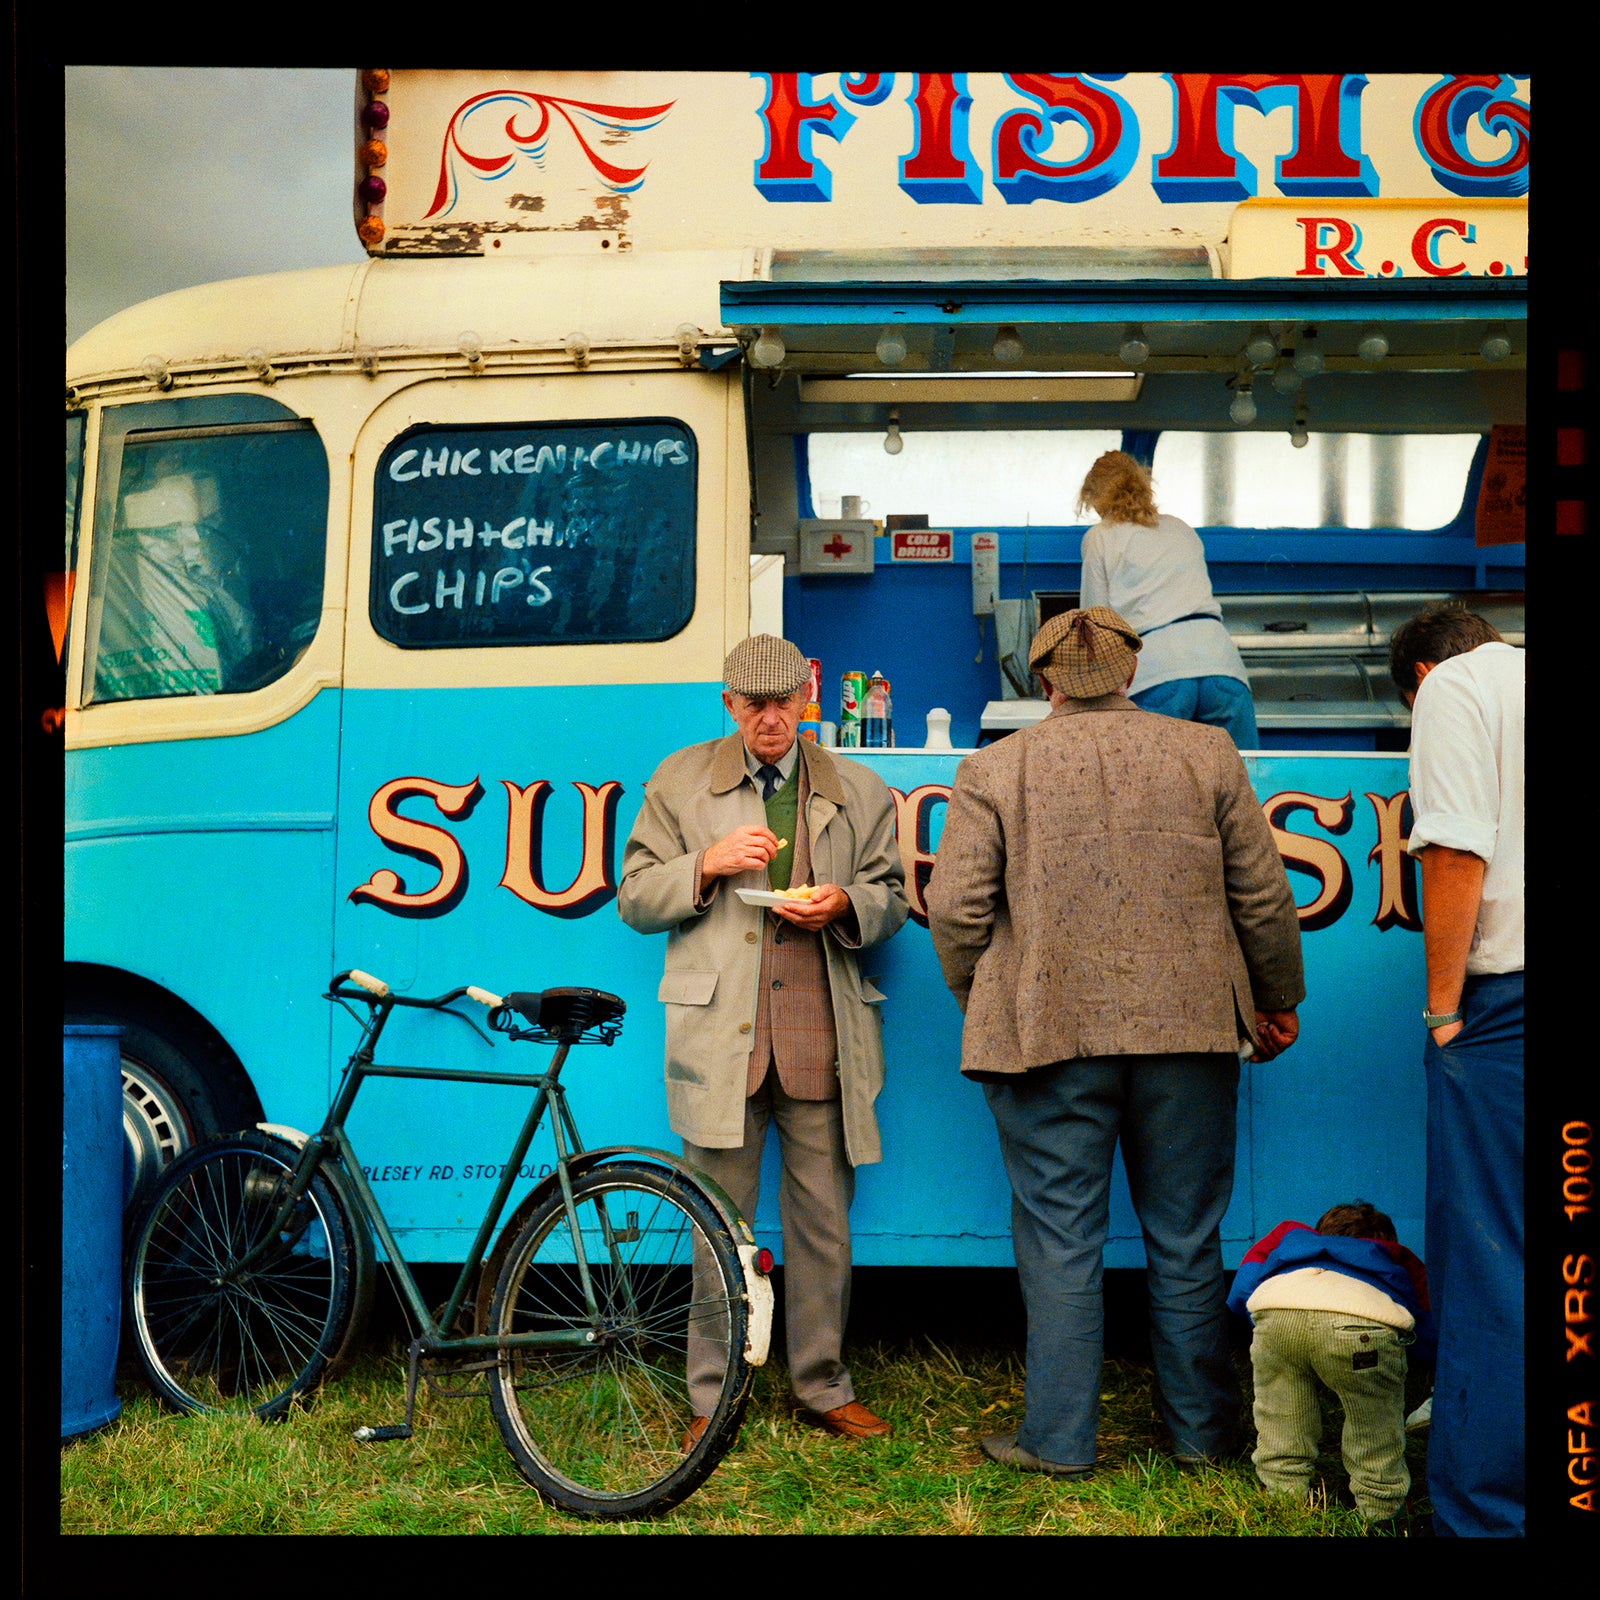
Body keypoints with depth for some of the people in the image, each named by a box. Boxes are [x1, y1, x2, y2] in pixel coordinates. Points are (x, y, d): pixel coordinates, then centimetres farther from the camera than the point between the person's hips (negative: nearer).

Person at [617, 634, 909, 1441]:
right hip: (719, 1036, -1)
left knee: (824, 1221, 8)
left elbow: (890, 898, 16)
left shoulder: (858, 791, 12)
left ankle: (822, 1386, 24)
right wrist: (709, 864, -11)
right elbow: (635, 899, 6)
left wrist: (846, 905, -7)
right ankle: (711, 1399, 18)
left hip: (821, 1040, 1)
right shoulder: (679, 783, 9)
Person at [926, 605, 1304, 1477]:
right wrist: (1278, 1002, 19)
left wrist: (980, 1005, 13)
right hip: (1189, 1033, 2)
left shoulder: (993, 768, 0)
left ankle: (1059, 1438, 14)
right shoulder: (1207, 754, 5)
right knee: (1186, 1239, 14)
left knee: (1060, 1241, 7)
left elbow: (956, 910, -3)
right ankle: (1200, 1430, 26)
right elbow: (1263, 898, 7)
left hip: (1049, 1036, -2)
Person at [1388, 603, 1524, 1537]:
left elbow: (1457, 852, -10)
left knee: (1490, 1264, -2)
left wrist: (1444, 1004, -5)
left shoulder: (1455, 686, 3)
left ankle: (1485, 1510, 4)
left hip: (1506, 990, -6)